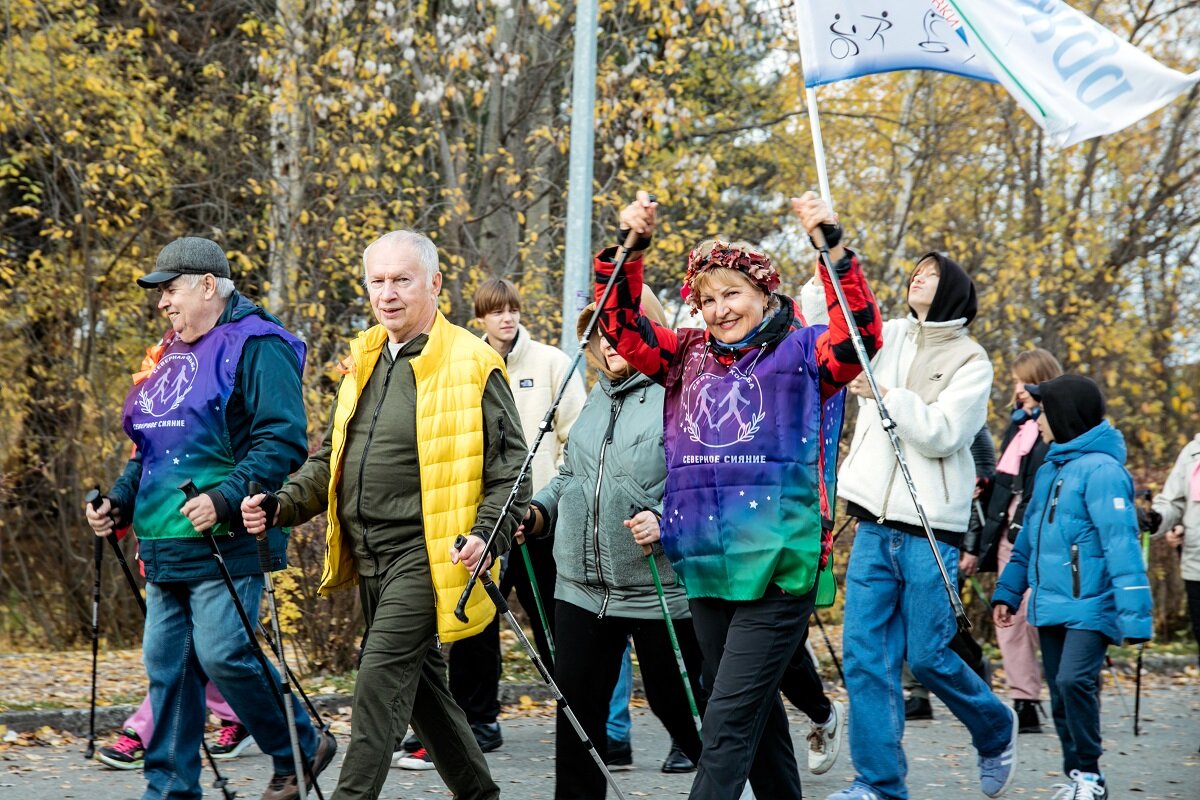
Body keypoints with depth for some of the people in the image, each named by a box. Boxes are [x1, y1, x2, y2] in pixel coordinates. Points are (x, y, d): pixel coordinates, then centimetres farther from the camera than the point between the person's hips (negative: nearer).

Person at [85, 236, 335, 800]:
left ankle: (300, 751, 8)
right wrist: (119, 501, 12)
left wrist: (225, 498, -27)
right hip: (165, 546, 8)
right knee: (166, 664, 7)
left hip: (227, 542, -8)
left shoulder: (255, 347, -9)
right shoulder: (169, 356, 19)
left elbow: (282, 441, -18)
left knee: (223, 655, -12)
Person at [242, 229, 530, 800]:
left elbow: (511, 467, -10)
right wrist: (282, 505, 4)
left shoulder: (471, 366, -8)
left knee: (382, 677, -14)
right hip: (369, 554, 8)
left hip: (426, 553, -8)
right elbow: (331, 458, 20)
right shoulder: (362, 363, 13)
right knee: (419, 679, 15)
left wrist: (487, 536, -24)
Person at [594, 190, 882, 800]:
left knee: (730, 718, -10)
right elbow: (622, 325, 12)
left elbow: (860, 334, -15)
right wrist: (629, 249, -2)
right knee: (757, 711, 17)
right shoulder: (688, 358, 15)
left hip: (777, 568, -6)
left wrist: (833, 246, -23)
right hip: (705, 567, 6)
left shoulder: (799, 355, 1)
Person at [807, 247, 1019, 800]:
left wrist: (886, 395, -18)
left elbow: (942, 434, -12)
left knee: (927, 654, -2)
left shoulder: (970, 360, -1)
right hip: (875, 524, 4)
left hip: (930, 528, -4)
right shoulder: (888, 339, 12)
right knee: (865, 654, -2)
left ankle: (996, 731, 25)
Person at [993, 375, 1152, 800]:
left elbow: (1121, 545, -19)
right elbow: (1028, 539, 22)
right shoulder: (1048, 471, 14)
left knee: (1074, 680, -21)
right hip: (1050, 606, 8)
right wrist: (1008, 592, 18)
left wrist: (1134, 615, -23)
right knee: (1060, 694, 10)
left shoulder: (1101, 470, -14)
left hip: (1090, 606, -8)